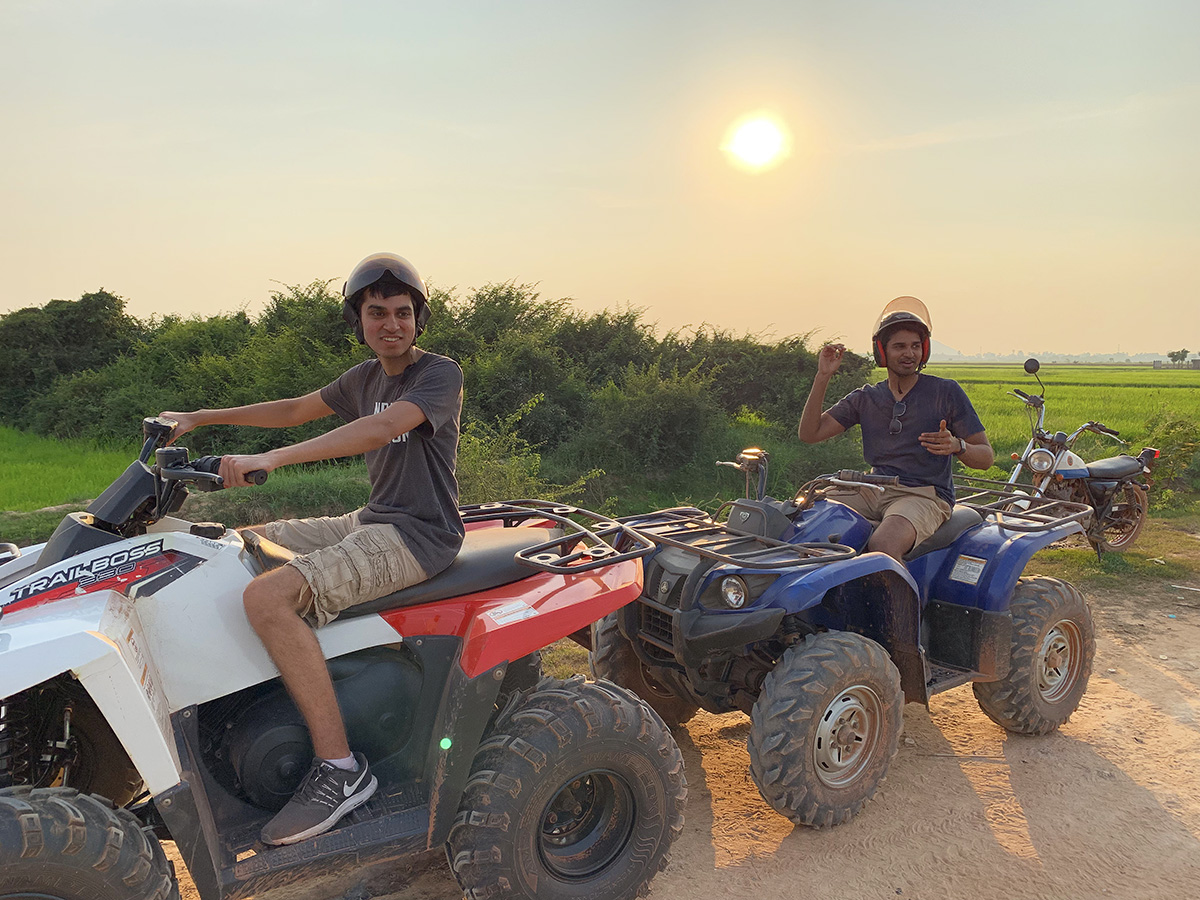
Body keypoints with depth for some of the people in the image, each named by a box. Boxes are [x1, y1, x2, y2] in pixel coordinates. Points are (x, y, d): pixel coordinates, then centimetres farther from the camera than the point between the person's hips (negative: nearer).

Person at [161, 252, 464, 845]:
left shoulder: (440, 374, -11)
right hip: (371, 521, 9)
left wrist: (272, 459, -35)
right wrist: (201, 418, 23)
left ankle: (340, 767, -22)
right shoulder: (367, 376, 15)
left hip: (418, 533, -9)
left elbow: (379, 429, -29)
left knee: (268, 597, -27)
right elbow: (295, 410, 26)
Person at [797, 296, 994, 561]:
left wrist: (956, 446, -21)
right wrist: (823, 377, -3)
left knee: (882, 546, -36)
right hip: (874, 491, 4)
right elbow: (809, 434, 4)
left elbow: (986, 456, 3)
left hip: (925, 495, -4)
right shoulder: (865, 398, 13)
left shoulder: (946, 392, 3)